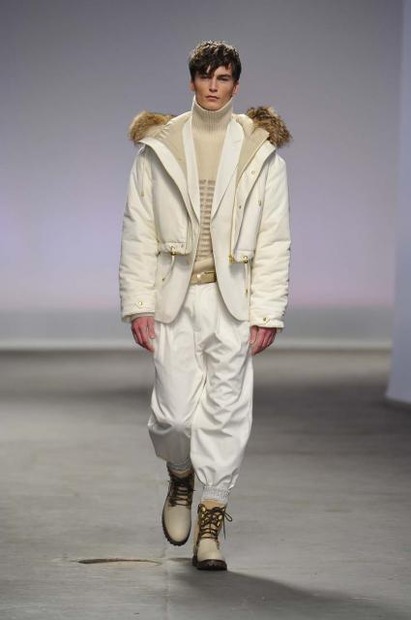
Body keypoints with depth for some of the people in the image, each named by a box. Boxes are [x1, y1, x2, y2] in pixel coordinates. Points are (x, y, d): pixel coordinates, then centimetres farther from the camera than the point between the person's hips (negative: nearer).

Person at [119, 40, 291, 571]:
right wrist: (138, 303, -2)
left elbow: (273, 239, 3)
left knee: (227, 412, -2)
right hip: (174, 298, 0)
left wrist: (267, 311, -3)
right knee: (175, 412, -3)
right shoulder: (158, 147, 5)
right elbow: (138, 230, 5)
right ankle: (181, 476, 32)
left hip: (233, 300, 0)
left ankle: (210, 526, 10)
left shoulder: (261, 150, 4)